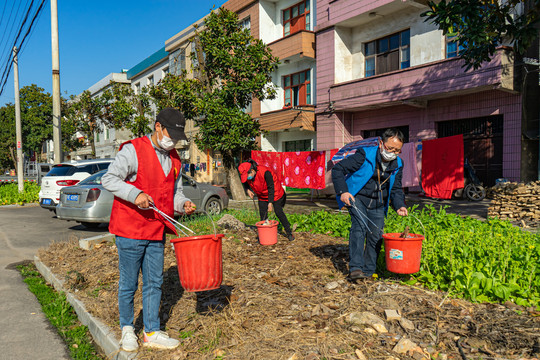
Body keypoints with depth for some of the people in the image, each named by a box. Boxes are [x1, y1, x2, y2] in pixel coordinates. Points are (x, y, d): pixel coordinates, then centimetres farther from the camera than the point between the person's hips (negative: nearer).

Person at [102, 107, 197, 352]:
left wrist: (183, 204, -5)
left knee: (154, 283, 11)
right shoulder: (133, 150, -11)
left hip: (157, 232, 6)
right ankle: (127, 329, 29)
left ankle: (152, 333, 24)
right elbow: (108, 179, -16)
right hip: (130, 230, -6)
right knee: (129, 283, 8)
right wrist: (135, 194, -29)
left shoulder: (174, 159, 10)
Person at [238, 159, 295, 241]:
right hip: (262, 196, 5)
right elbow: (245, 183, 9)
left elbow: (271, 187, -26)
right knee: (263, 215, 1)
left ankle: (289, 233, 5)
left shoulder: (265, 172, -34)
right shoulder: (246, 175, -16)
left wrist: (270, 202, -25)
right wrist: (248, 190, -11)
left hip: (275, 194, -5)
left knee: (279, 212, -6)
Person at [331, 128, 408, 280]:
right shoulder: (364, 155, -18)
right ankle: (355, 268, -26)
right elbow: (338, 169, -15)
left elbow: (396, 189, 11)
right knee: (359, 226, -25)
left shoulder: (397, 165, -1)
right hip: (357, 198, -5)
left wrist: (399, 205, -9)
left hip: (378, 204, 5)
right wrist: (342, 191, -24)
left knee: (376, 236, 2)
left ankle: (368, 271, 16)